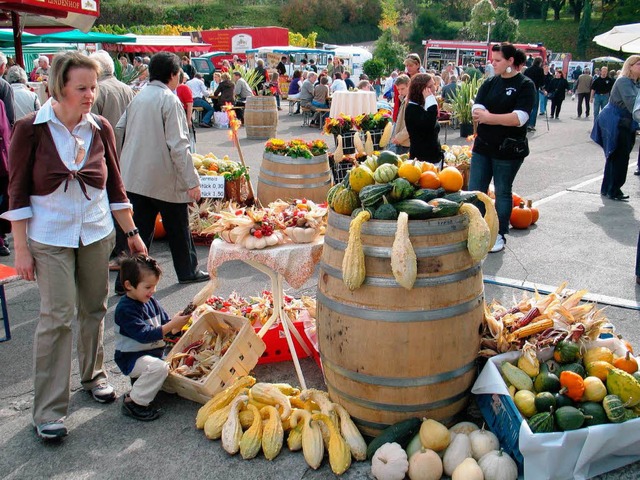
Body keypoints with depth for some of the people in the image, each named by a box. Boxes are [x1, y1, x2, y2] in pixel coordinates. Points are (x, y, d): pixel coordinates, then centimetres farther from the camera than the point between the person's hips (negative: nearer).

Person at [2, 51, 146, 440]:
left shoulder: (101, 128, 0)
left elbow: (115, 185, 8)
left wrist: (132, 233, 9)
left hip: (97, 233, 3)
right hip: (49, 238, -3)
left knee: (94, 309, 13)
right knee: (57, 317, -5)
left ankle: (94, 374, 36)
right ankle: (49, 409, 6)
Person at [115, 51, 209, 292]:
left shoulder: (138, 97, 8)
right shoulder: (170, 100, -13)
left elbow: (120, 131, 14)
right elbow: (178, 146, -18)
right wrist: (192, 180, -16)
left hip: (135, 177, 6)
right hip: (165, 179, -6)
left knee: (140, 229, 10)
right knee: (178, 228, 12)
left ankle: (126, 281, 10)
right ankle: (188, 271, 28)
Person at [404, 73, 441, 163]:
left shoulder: (424, 107, 14)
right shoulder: (412, 109, -12)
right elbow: (428, 125, -30)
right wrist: (431, 103, -22)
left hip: (434, 157, 9)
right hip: (421, 158, -9)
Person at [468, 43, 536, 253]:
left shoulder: (525, 85, -6)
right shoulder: (489, 83, 9)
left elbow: (519, 118, -18)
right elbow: (477, 110, -4)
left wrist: (488, 116, -18)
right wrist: (502, 119, -18)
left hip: (508, 149, -5)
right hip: (483, 146, 5)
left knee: (503, 192, 7)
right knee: (475, 190, 5)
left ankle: (500, 234, 19)